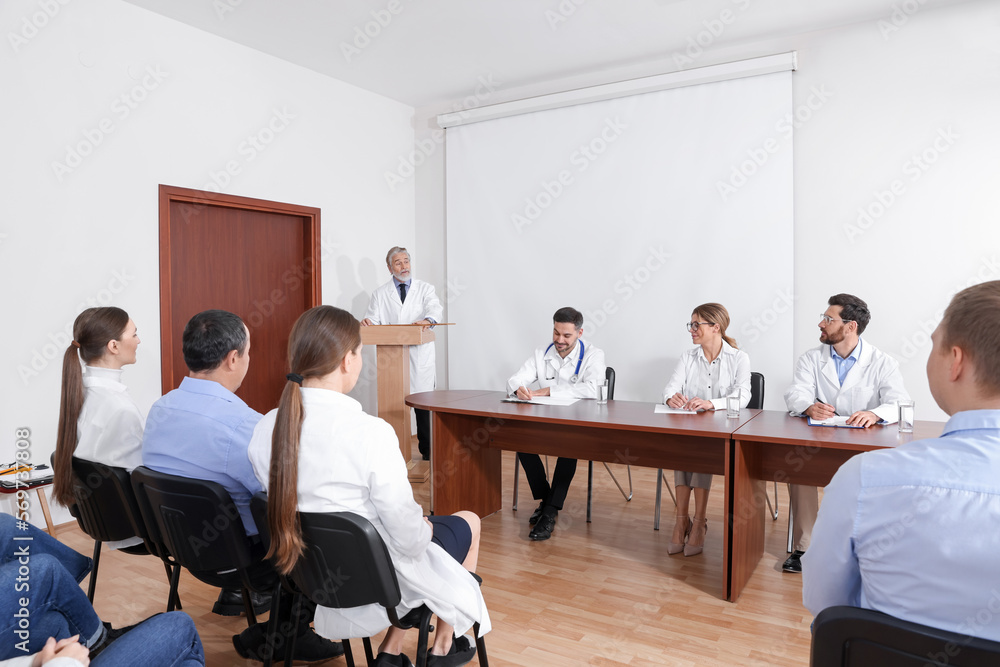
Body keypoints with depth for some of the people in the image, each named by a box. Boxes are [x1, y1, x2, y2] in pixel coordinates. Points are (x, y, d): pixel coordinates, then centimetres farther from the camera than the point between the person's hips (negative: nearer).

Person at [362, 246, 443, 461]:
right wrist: (367, 322, -17)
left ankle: (427, 452, 13)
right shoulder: (380, 294, 14)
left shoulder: (425, 289, 10)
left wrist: (428, 319, -31)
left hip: (420, 357, -1)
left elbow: (436, 308, -8)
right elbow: (373, 321, 8)